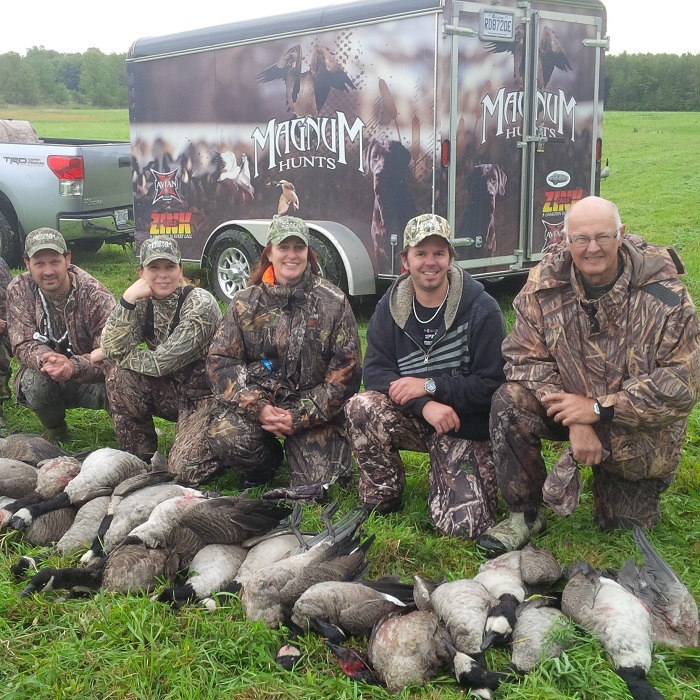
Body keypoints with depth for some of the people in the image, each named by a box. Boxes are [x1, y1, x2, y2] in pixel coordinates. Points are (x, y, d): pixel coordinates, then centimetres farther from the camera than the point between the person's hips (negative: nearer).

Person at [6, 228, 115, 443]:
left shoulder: (95, 295, -19)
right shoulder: (19, 290, -10)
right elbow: (22, 344, -14)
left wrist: (74, 366, -47)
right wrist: (44, 359, -39)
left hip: (90, 379, -2)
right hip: (45, 378, 2)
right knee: (34, 381, -33)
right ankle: (54, 430, 2)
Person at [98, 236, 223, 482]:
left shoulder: (200, 303, -22)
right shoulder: (143, 303, -3)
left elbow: (162, 362, -25)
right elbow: (112, 349, -17)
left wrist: (121, 356, -12)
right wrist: (127, 300, -23)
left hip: (207, 394, -6)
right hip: (173, 390, 6)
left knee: (183, 470, -23)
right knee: (118, 375, -18)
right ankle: (141, 458, -1)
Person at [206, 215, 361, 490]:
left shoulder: (334, 303, -3)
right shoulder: (245, 302, 2)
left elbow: (345, 369, -6)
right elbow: (221, 359, -1)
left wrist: (300, 416, -14)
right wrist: (257, 408, -16)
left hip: (313, 411, -1)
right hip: (257, 401, 2)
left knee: (316, 484, -17)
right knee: (226, 436, -28)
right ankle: (266, 462, 7)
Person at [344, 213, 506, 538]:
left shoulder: (481, 309, -12)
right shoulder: (390, 307, -2)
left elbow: (492, 384, -14)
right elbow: (374, 373, -9)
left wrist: (430, 386, -22)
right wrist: (425, 406, -26)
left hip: (466, 427, -2)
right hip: (411, 419, 3)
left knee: (462, 525, -16)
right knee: (361, 407, -29)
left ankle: (443, 475, 20)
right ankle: (383, 496, -5)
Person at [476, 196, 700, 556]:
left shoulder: (665, 296, -22)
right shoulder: (545, 285, -15)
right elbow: (525, 358, -15)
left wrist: (599, 409, -28)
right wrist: (575, 421, -28)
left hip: (637, 433, -1)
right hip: (572, 406, 1)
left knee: (623, 529, 7)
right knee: (510, 403, -27)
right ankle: (524, 515, -9)